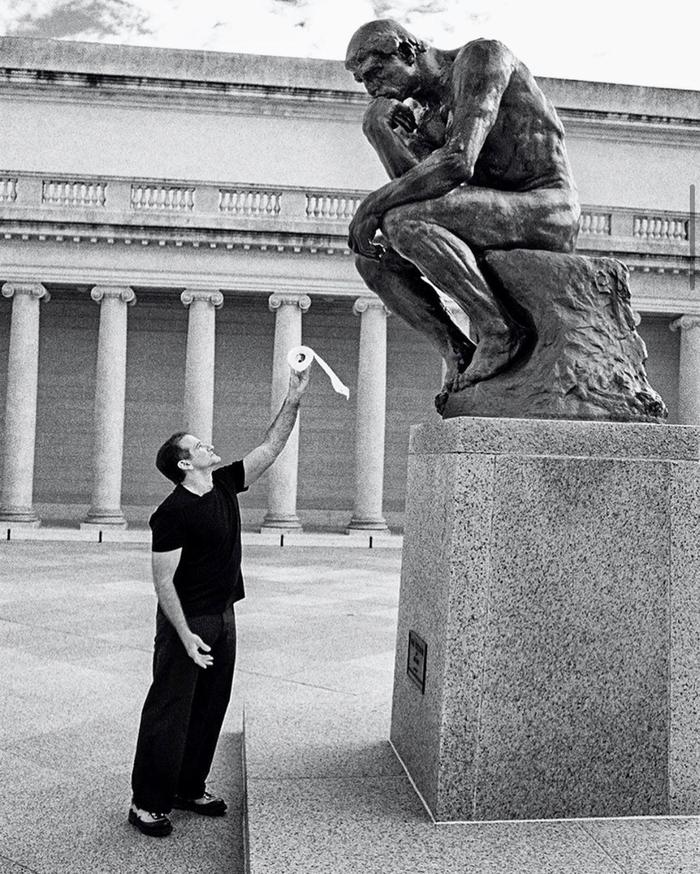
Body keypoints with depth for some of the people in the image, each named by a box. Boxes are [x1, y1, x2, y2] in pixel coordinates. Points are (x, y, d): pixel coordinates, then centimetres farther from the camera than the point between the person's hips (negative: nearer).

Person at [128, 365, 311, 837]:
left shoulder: (225, 486, 4)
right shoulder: (173, 512, -18)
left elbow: (271, 448, 6)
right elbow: (163, 581, -17)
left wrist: (293, 402, -3)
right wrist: (185, 635, -20)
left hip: (224, 618, 8)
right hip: (187, 622, -8)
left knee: (210, 709, 15)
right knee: (170, 712, 1)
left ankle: (190, 788, 29)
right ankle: (147, 803, 13)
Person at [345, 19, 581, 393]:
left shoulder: (480, 56, -8)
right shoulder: (429, 113, 17)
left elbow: (458, 163, -22)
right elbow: (411, 185, 4)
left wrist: (373, 204, -17)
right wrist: (379, 127, -7)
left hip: (548, 213, -9)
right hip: (499, 218, 9)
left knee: (402, 222, -26)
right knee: (373, 256, 0)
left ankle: (500, 331, -18)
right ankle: (458, 354, -5)